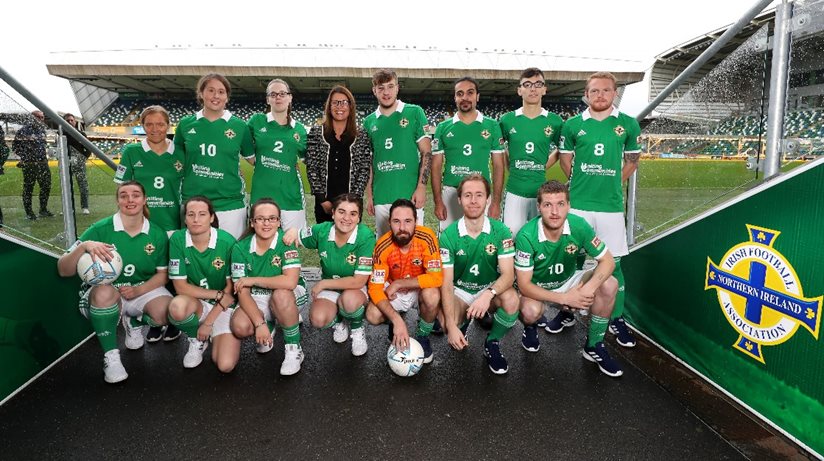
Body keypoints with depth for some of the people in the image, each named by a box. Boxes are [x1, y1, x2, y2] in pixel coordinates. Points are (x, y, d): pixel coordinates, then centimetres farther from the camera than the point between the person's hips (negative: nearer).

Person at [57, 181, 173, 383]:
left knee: (166, 313, -29)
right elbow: (64, 270, -13)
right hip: (107, 296, -1)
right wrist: (84, 246, -33)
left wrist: (138, 291, -16)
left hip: (144, 290, 2)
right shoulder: (100, 229, -11)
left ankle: (135, 323, 10)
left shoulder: (157, 234, -3)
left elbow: (162, 273, 2)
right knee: (104, 292, -37)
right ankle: (110, 356, -18)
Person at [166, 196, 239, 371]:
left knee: (226, 365, -18)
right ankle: (196, 339, 0)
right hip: (195, 303, 2)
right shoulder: (177, 239, -11)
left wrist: (209, 322, -9)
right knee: (177, 306, -36)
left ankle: (212, 335, 17)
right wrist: (218, 294, -18)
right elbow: (180, 286, -11)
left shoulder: (227, 241, -15)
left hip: (224, 307, -1)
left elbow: (231, 287, -8)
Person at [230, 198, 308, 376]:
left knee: (281, 294, -36)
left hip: (290, 296, -2)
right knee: (240, 327, -25)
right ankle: (269, 325, 12)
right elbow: (243, 293, -13)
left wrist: (252, 280, -23)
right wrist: (260, 323, -25)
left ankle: (294, 349, -15)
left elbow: (290, 282, -33)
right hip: (257, 299, 3)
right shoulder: (241, 248, -10)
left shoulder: (286, 241, -19)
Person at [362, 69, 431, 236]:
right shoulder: (369, 121, 11)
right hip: (380, 197, 4)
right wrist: (369, 195, 10)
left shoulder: (414, 112, 1)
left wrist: (421, 187, -9)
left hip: (409, 195, -3)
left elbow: (426, 152, 0)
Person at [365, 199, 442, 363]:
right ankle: (393, 321, 14)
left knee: (432, 295, -34)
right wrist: (397, 320, -37)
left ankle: (423, 336, -3)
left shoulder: (426, 237, -27)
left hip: (420, 289, -1)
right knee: (373, 316, -25)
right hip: (394, 292, 1)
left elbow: (436, 278, -31)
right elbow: (375, 288, -24)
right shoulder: (383, 246, -24)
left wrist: (398, 283, -28)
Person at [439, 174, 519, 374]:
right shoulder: (449, 235, -14)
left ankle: (492, 343, -2)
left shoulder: (500, 231, -13)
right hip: (460, 290, 0)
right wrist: (451, 325, -26)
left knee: (511, 300, -32)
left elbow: (508, 274, -18)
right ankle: (463, 322, 13)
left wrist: (489, 294, -41)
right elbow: (446, 282, -16)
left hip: (490, 288, 0)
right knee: (447, 326, -28)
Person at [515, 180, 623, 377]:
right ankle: (530, 328, 6)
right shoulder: (526, 236, -29)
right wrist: (564, 298, -30)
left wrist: (590, 287, -32)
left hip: (568, 280, 3)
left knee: (609, 284, -21)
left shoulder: (579, 225, -22)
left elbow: (607, 261, -13)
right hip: (536, 287, -3)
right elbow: (524, 285, -25)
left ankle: (594, 346, -3)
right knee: (531, 311, -35)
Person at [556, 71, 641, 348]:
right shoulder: (573, 124, 3)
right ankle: (567, 311, 25)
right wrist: (582, 183, 9)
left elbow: (632, 161, 14)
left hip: (611, 205, 0)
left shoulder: (628, 124, 3)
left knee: (612, 262, 4)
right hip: (577, 203, 1)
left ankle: (617, 319, 18)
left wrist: (612, 184, 8)